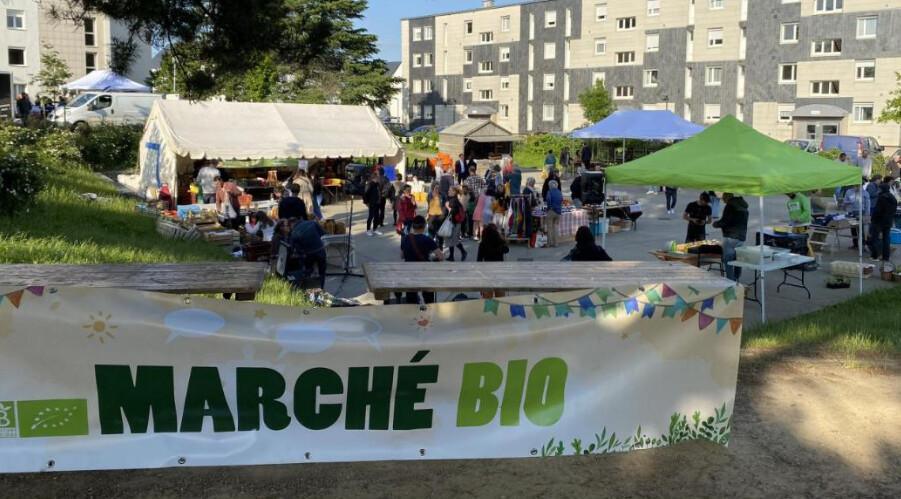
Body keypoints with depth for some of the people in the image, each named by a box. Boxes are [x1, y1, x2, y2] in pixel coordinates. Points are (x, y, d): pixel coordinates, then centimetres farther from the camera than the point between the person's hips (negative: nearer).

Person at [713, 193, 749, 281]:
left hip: (731, 237, -9)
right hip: (742, 237, 9)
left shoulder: (730, 205, -11)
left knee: (728, 262, -6)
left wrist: (715, 224, 4)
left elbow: (724, 221, -14)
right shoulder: (743, 205, 17)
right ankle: (737, 281, 15)